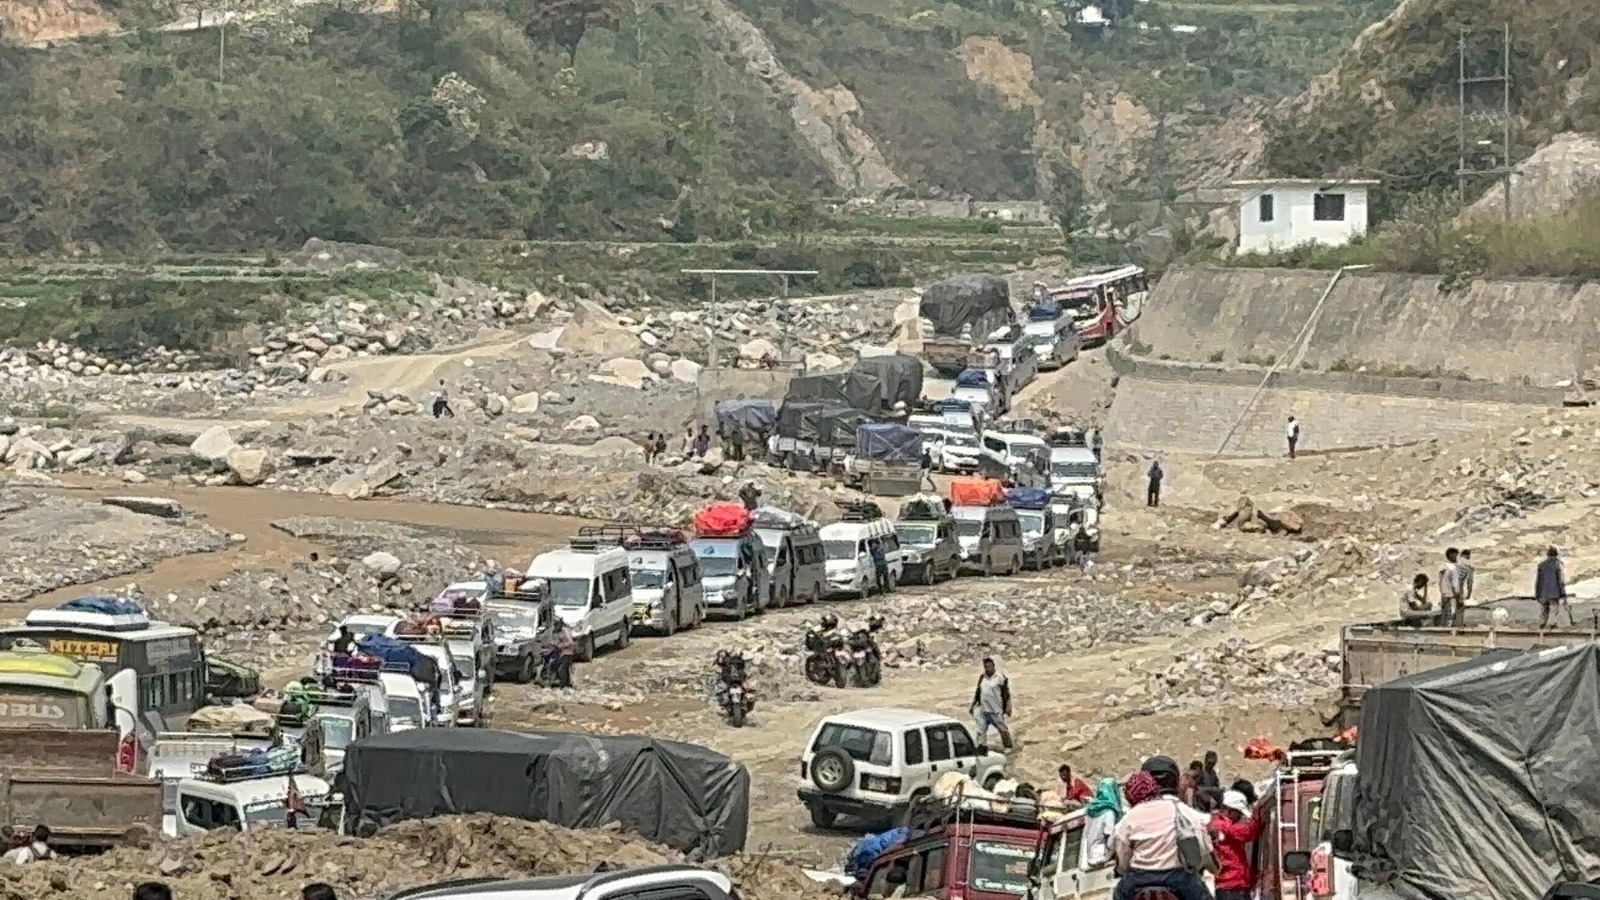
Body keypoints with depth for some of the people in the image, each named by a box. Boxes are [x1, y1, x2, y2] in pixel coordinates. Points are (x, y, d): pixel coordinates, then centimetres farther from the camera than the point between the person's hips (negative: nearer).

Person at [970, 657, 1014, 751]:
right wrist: (973, 705, 18)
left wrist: (1008, 707, -13)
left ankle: (1008, 747, 19)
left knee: (1003, 729, 5)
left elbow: (1006, 693, -8)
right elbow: (977, 692, 20)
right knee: (981, 730, 2)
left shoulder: (1000, 677, -6)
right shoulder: (982, 678, 11)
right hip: (983, 711, 5)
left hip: (996, 711, -5)